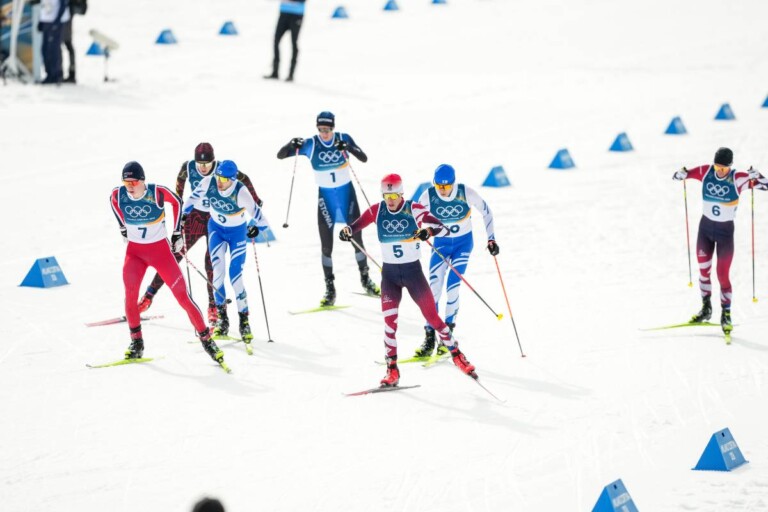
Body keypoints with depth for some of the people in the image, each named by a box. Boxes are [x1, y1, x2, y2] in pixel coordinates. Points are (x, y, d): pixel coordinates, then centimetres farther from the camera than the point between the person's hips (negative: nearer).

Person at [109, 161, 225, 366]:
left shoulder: (157, 193, -20)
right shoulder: (118, 195, -12)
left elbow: (177, 202, 0)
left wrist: (177, 233, 3)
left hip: (160, 249, -2)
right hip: (135, 251, 2)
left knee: (182, 294, -6)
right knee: (130, 293, -17)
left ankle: (206, 338, 6)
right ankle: (136, 342, -1)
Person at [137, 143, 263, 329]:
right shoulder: (188, 167, -13)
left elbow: (244, 180, -2)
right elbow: (180, 181, 10)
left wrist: (255, 201, 9)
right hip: (196, 216, 2)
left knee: (212, 263, -9)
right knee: (175, 254, -3)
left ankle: (214, 307, 4)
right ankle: (149, 296, 2)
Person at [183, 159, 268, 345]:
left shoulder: (240, 192, -31)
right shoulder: (208, 182, -21)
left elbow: (255, 212, -28)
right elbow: (194, 197, -3)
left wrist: (257, 226, -40)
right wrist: (183, 214, 2)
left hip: (237, 232, -3)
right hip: (216, 228, 3)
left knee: (235, 276, -9)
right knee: (217, 271, -12)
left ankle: (244, 321, 3)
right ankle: (222, 318, -2)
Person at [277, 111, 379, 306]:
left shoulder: (343, 139, -7)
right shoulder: (311, 145, -9)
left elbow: (364, 158, -13)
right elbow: (280, 155, -9)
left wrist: (348, 148, -31)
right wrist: (292, 145, -31)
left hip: (347, 192, 1)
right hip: (326, 196, -1)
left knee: (356, 237, 7)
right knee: (326, 244, -3)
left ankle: (365, 279, 26)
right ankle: (330, 289, 4)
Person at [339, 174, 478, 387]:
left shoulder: (413, 209, -11)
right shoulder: (377, 211, -3)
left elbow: (439, 225, -21)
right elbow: (359, 223, 2)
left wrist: (427, 231, -43)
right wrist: (347, 231, -22)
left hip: (413, 271, -2)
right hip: (389, 273, 2)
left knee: (432, 316, 2)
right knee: (389, 319, -12)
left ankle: (456, 353, 21)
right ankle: (392, 369, -6)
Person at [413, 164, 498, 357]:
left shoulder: (466, 193, -20)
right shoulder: (427, 196, -17)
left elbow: (485, 211, -4)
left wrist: (491, 239, -4)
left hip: (464, 243, -1)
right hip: (440, 245, 1)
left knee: (452, 287, -14)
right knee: (434, 289, -11)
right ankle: (429, 338, -6)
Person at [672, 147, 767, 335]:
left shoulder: (737, 178, -18)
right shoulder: (706, 172, -9)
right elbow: (686, 174, 3)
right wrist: (681, 174, -20)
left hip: (725, 231, -4)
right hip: (705, 227, 4)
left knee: (723, 275, -3)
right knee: (704, 270, 12)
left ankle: (726, 314, 12)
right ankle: (706, 309, 29)